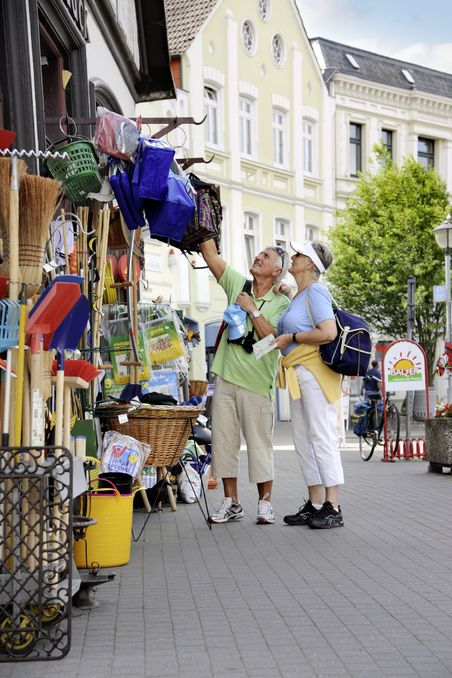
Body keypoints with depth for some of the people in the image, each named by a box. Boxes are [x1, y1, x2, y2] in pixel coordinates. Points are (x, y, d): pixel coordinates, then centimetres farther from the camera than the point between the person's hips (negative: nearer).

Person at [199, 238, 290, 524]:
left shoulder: (282, 303, 0)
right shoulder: (238, 285, 10)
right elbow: (211, 255, 4)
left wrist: (253, 310, -13)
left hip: (257, 382, -4)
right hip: (226, 377, 4)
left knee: (260, 443, 1)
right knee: (223, 440, 4)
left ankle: (265, 502, 11)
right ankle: (231, 502, 12)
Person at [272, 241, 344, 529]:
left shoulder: (315, 291, -9)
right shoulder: (298, 296, 19)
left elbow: (328, 332, -21)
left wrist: (291, 338, -12)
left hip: (315, 372, -10)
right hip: (299, 375, 10)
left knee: (322, 438, -9)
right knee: (304, 440, 9)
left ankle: (333, 509, -8)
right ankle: (315, 505, 14)